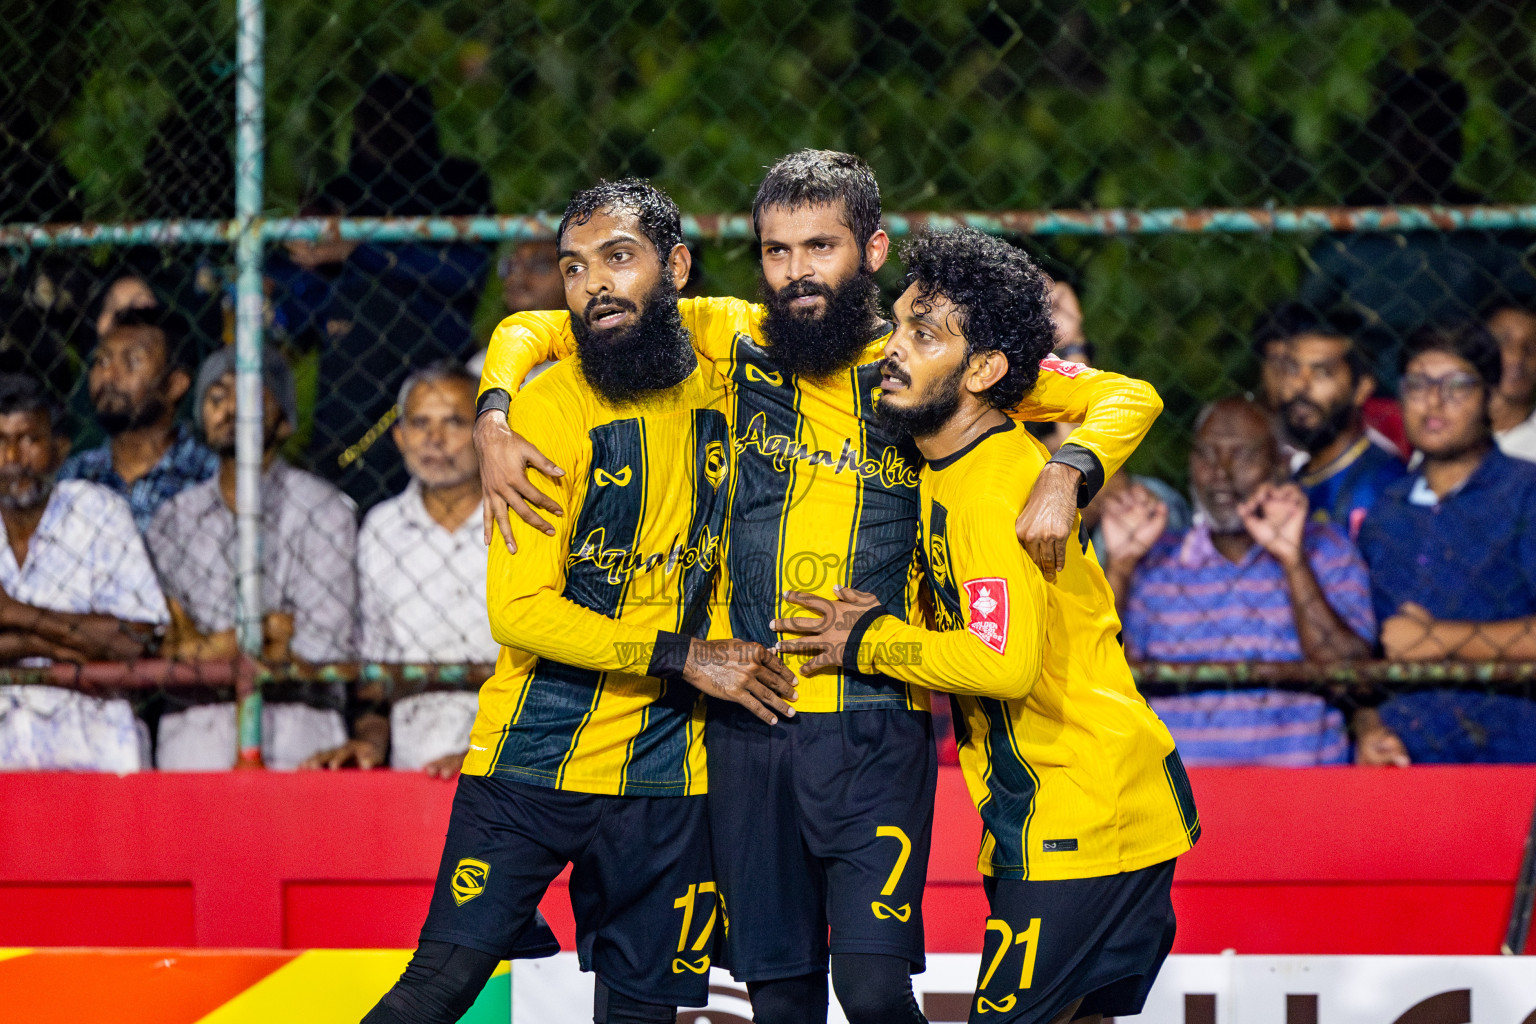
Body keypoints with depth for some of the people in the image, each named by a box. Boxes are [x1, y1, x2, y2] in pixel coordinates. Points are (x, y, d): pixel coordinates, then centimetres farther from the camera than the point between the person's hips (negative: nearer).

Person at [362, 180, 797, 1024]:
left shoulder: (722, 384, 5)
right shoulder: (549, 408, -9)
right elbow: (520, 609, -13)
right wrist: (686, 658, -16)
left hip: (665, 768, 4)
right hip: (531, 760, -4)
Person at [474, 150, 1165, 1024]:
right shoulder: (731, 341, 7)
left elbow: (1127, 399, 4)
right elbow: (535, 332, 13)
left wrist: (1066, 476, -16)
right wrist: (493, 424, -6)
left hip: (878, 723, -2)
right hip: (748, 722, 2)